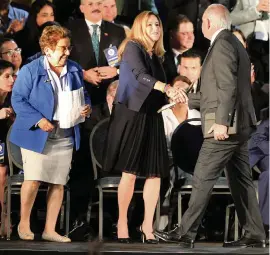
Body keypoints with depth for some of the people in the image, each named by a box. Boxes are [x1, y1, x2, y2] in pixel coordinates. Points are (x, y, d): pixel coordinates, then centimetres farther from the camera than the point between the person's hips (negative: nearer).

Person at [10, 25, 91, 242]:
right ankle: (24, 224, 7)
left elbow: (83, 96, 21)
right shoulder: (31, 71, -7)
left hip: (66, 137, 5)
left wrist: (86, 107, -2)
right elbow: (18, 99, -8)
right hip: (38, 135, -5)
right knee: (33, 179, -12)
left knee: (58, 183, 5)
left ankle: (50, 230, 13)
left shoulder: (75, 70, 9)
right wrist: (38, 120, -20)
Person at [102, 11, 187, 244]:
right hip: (131, 116, -6)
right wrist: (167, 88, -35)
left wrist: (170, 97, 2)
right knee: (129, 172, -7)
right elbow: (141, 76, -23)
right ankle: (122, 222, 4)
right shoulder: (133, 47, -5)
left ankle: (148, 225, 6)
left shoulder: (156, 57, 15)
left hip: (152, 118, 6)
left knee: (155, 173, -1)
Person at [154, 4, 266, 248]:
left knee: (202, 180, -6)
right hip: (238, 127, 10)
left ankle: (186, 233, -4)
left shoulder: (223, 44, -12)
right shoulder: (235, 44, 19)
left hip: (225, 129, -10)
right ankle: (254, 234, 9)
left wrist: (222, 122, -26)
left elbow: (228, 86, -22)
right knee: (241, 180, 10)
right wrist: (187, 99, 29)